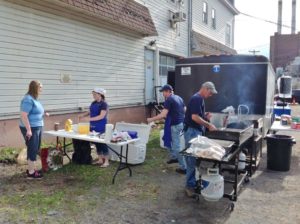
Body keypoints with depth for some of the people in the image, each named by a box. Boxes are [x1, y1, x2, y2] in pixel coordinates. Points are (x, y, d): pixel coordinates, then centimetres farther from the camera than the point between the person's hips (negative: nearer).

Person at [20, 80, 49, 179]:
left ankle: (31, 168, 28)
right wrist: (28, 130, -26)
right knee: (32, 149, -2)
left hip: (37, 128, 10)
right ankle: (31, 173, 8)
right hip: (31, 129, -10)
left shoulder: (34, 99, 12)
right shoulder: (28, 99, -18)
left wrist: (43, 113, 10)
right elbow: (24, 115, -24)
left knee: (35, 149, 16)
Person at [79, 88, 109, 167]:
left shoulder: (104, 104, -13)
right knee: (97, 143, 12)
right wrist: (83, 115, 1)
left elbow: (102, 116, -22)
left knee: (102, 143, -2)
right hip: (93, 127, 7)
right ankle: (100, 160, 24)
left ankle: (106, 161, 8)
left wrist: (89, 119, -27)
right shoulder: (93, 103, 9)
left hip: (101, 128, -7)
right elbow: (90, 112, 20)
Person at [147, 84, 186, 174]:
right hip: (181, 123, 9)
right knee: (168, 139, 24)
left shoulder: (169, 100, -15)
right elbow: (184, 111, 18)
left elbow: (163, 115, -21)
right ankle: (174, 157, 34)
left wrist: (151, 119, -11)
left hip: (175, 125, -9)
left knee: (176, 146, -2)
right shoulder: (179, 98, 12)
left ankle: (183, 167, 3)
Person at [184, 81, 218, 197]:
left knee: (196, 158, 15)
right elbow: (194, 117, -24)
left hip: (197, 131, 10)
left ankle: (195, 181, 24)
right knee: (192, 159, -6)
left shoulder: (200, 99, 16)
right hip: (192, 131, -10)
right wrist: (209, 125, -18)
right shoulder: (197, 98, -16)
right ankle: (190, 185, 2)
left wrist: (205, 116, 5)